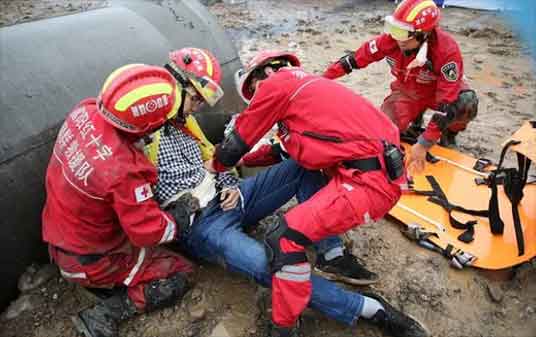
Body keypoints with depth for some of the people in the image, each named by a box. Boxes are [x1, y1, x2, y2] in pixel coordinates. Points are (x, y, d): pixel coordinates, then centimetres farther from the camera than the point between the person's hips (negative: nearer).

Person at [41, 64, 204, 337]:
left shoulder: (86, 110, -17)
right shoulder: (124, 170, -37)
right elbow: (150, 232, -25)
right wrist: (185, 212, -8)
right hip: (90, 260, -7)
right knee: (178, 276, 1)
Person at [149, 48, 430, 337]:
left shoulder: (183, 119, 12)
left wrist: (230, 186, 0)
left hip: (226, 198, 8)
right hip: (202, 225, -8)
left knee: (302, 166, -2)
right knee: (266, 264, -33)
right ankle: (368, 309, -23)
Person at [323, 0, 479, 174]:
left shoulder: (447, 50, -36)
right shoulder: (392, 39, -27)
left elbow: (447, 104, -37)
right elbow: (356, 58, -16)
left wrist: (424, 144, -40)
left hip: (440, 91, -2)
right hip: (408, 91, 3)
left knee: (467, 102, -34)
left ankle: (449, 134, 0)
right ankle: (415, 122, 16)